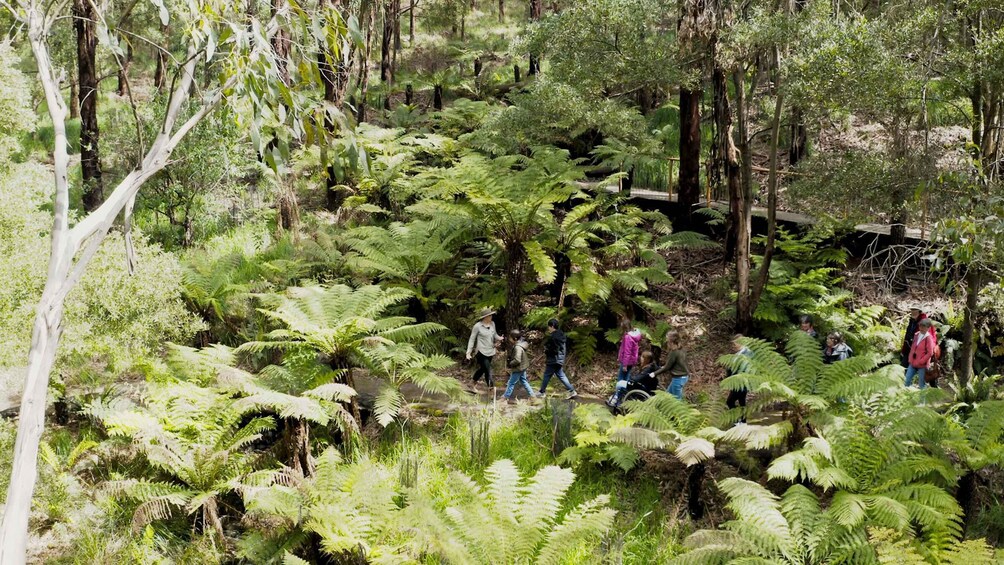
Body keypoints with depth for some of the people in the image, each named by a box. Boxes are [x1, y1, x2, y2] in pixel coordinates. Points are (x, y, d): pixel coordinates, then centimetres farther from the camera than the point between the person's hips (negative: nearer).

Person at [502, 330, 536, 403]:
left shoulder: (518, 347, -31)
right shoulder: (521, 343, -1)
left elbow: (517, 360, -36)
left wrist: (510, 364, -18)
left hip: (518, 368, -10)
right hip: (522, 367, 10)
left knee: (511, 383, 5)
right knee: (523, 381, 21)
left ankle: (506, 397, 18)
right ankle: (532, 395, 24)